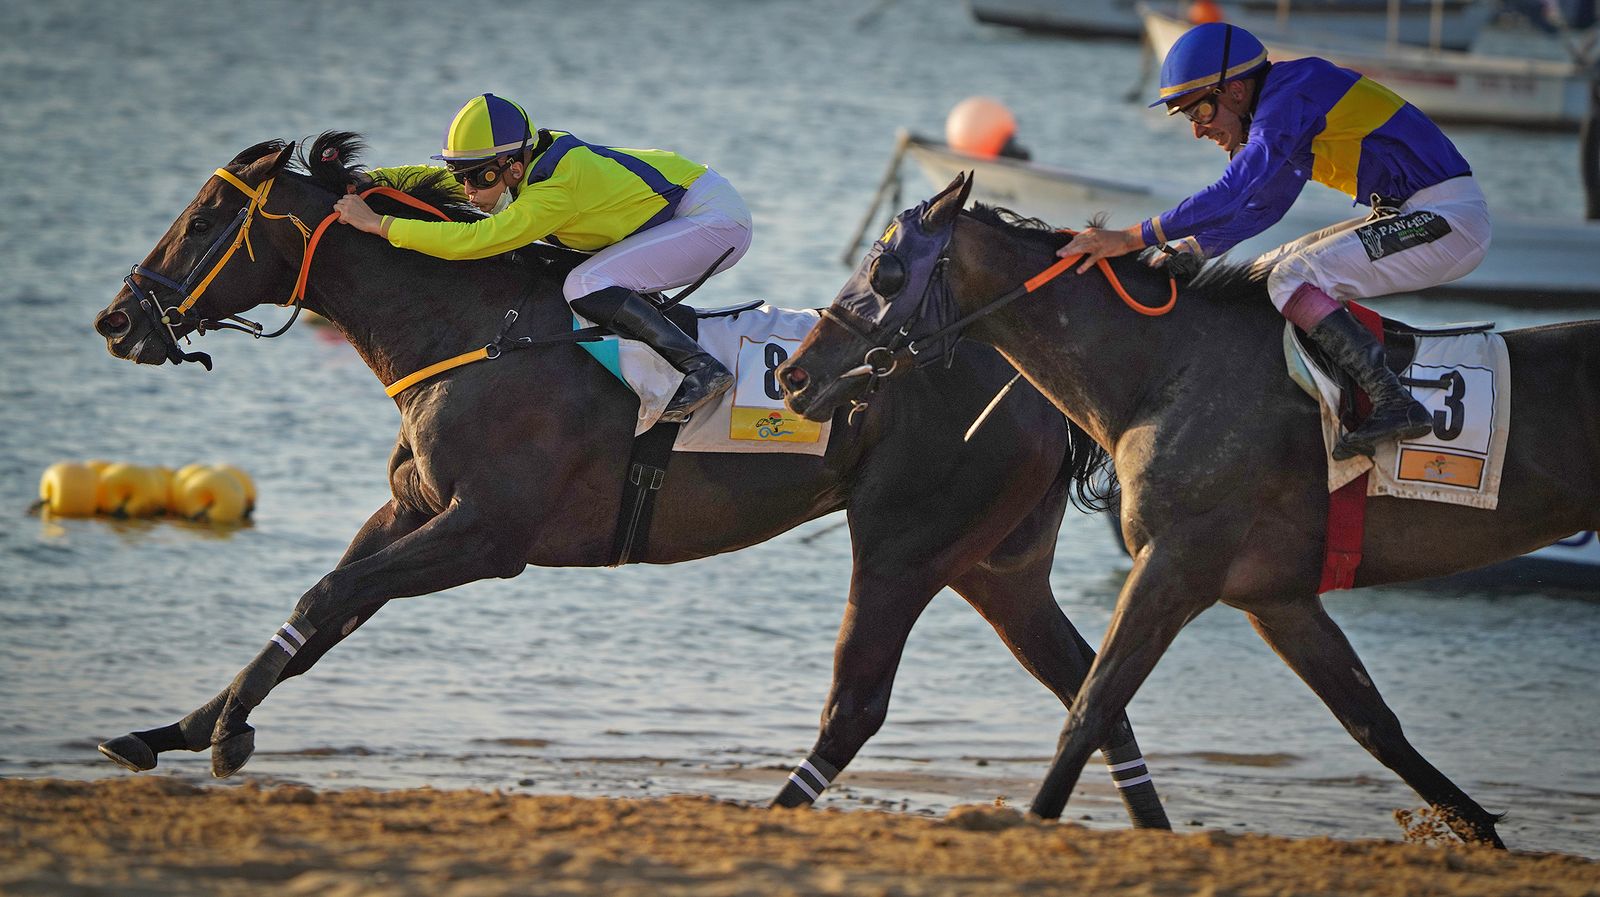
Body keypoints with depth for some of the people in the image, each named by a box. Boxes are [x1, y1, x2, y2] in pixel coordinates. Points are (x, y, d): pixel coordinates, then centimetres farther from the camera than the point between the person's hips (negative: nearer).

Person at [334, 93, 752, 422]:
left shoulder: (555, 190, -29)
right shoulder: (526, 163, -2)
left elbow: (473, 241, -34)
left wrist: (379, 224, -31)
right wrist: (372, 178, -3)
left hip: (715, 218, -10)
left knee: (587, 287, -24)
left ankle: (702, 368, -22)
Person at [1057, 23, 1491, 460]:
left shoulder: (1289, 99, -16)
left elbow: (1233, 194, -24)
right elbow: (1259, 206, 23)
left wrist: (1130, 238, -22)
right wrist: (1189, 248, 9)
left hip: (1446, 219, -10)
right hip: (1408, 215, 10)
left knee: (1291, 280, -19)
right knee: (1266, 273, 14)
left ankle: (1393, 403, -26)